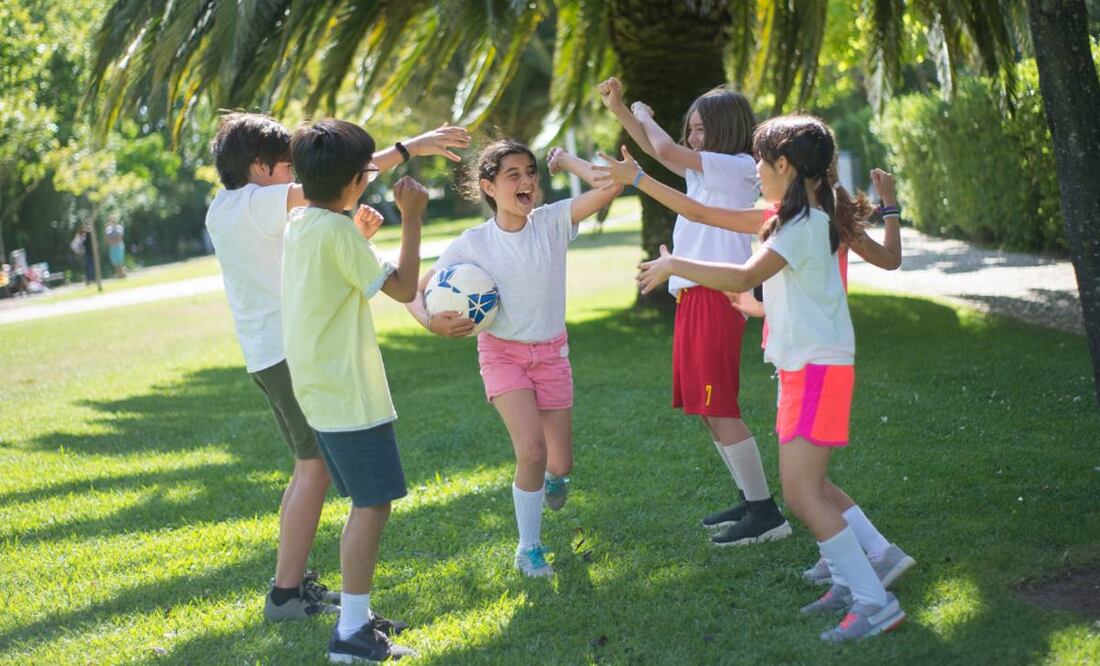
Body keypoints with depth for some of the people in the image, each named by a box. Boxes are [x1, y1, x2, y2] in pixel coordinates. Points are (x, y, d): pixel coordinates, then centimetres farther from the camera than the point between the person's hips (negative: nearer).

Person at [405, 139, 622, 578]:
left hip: (551, 352, 2)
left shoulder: (552, 222, -11)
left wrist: (566, 161, -24)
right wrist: (432, 321, -25)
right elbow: (416, 291, -8)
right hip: (502, 352, -2)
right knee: (531, 450, -20)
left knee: (560, 463, 5)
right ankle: (529, 549, 1)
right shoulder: (471, 244, -12)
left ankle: (551, 477, 48)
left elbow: (611, 186, -24)